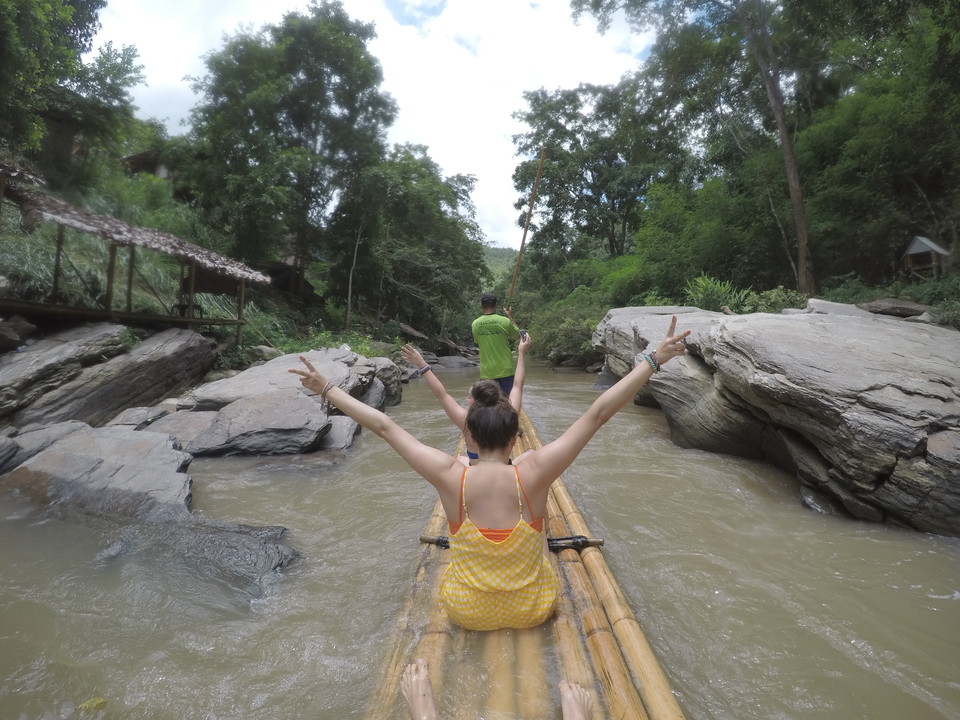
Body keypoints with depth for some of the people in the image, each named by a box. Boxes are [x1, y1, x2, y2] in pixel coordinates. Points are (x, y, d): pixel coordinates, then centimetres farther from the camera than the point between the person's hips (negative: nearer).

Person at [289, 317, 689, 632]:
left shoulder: (450, 478, -25)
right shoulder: (534, 475, -27)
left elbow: (384, 426, -19)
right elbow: (597, 413, -25)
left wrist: (327, 388, -9)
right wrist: (653, 360, -19)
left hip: (465, 612, 1)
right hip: (532, 611, 0)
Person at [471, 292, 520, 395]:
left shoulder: (475, 324, -1)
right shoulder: (505, 321, -8)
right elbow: (518, 335, 9)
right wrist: (510, 316, 18)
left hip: (486, 372, 2)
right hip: (505, 370, -1)